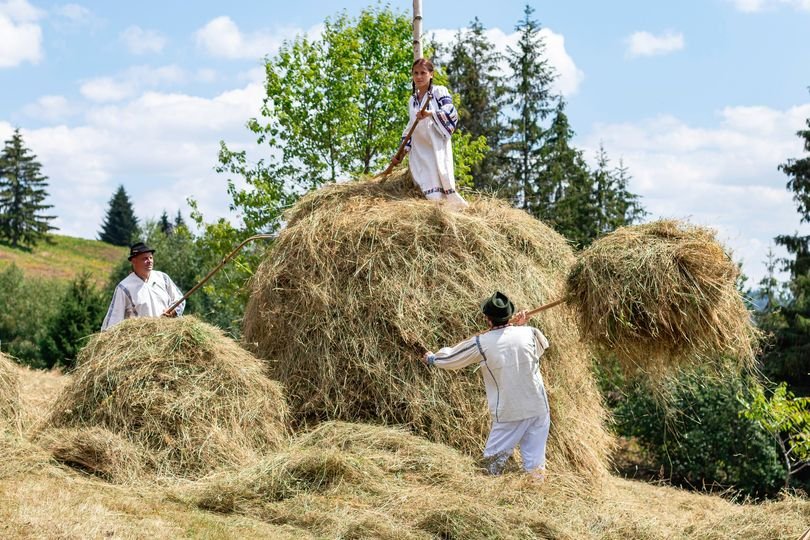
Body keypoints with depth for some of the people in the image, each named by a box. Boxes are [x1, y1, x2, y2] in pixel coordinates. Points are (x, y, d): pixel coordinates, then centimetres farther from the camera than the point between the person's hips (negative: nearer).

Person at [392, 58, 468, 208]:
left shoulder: (439, 92, 3)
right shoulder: (412, 100, 21)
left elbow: (452, 114, -11)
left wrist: (430, 114, -27)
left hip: (438, 148, -5)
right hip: (420, 151, 5)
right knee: (432, 195, -8)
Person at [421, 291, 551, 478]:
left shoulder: (480, 344, -10)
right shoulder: (529, 333, -5)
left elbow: (450, 359, 6)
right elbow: (542, 346, 20)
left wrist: (431, 359, 26)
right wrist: (521, 326, 19)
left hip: (508, 412, -2)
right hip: (537, 407, 2)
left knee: (495, 455, 11)